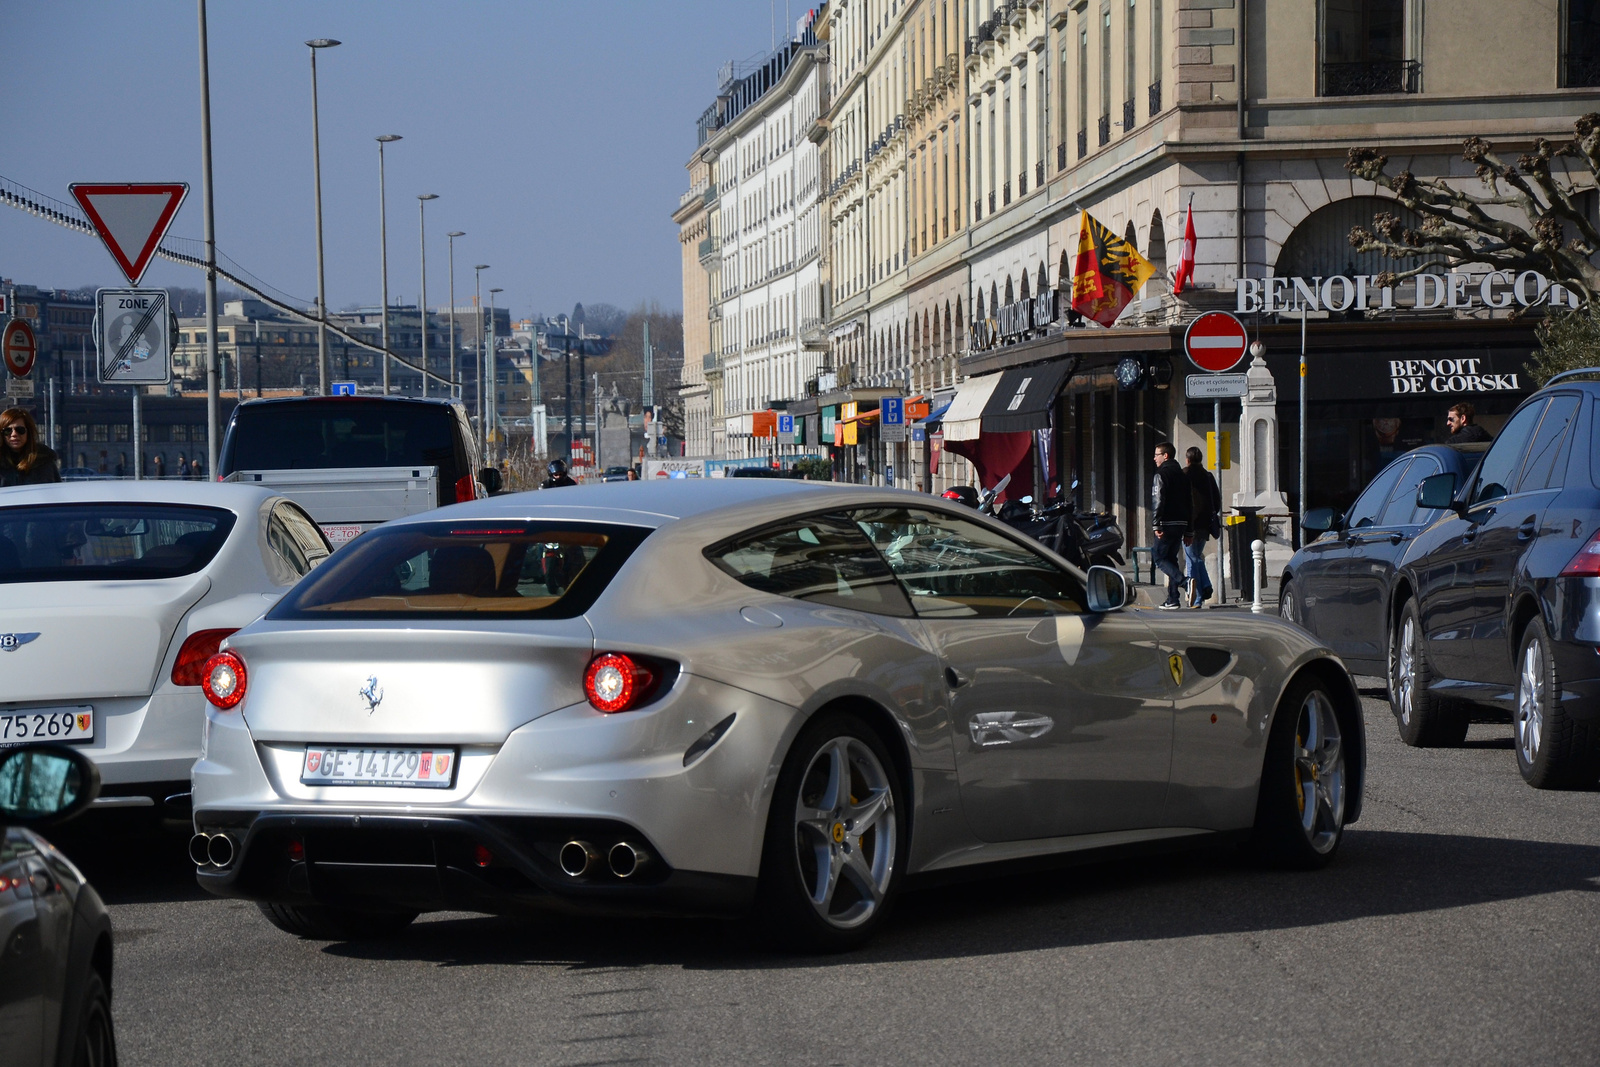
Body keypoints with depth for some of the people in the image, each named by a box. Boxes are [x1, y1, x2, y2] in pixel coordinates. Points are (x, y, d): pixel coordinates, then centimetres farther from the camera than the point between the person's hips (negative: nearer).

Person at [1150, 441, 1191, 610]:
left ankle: (1184, 582, -22)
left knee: (1158, 558, -2)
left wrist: (1157, 525, -19)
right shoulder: (1181, 475, 17)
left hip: (1167, 523, -8)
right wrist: (1188, 531, 20)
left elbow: (1158, 501, -16)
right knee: (1171, 558, 12)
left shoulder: (1161, 474, -7)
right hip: (1181, 523, 8)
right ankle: (1173, 599, 8)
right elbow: (1188, 502, 19)